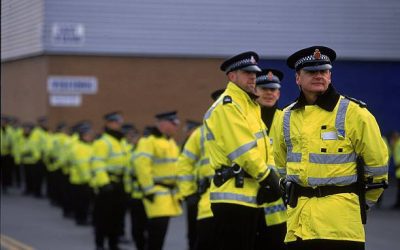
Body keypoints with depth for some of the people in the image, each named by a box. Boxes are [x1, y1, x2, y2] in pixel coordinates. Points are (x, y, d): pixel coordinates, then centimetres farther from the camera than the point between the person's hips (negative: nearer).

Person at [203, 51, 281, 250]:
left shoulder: (250, 105, 20)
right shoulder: (227, 107, -11)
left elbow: (264, 146, 15)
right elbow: (244, 151, -19)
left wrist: (270, 178, -2)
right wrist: (268, 178, -13)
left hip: (250, 196, 10)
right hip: (234, 196, -10)